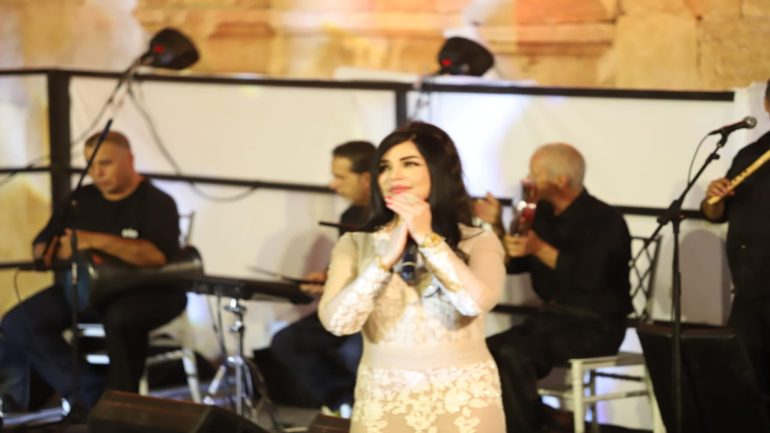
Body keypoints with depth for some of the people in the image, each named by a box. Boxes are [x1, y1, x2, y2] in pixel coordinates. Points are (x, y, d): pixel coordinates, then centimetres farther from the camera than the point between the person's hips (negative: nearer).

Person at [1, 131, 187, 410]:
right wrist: (56, 252, -14)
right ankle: (94, 399, -21)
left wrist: (98, 241, -30)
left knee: (120, 319, -42)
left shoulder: (156, 202, -7)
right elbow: (40, 247, 12)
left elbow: (159, 256, -24)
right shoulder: (81, 199, 11)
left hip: (147, 289, -6)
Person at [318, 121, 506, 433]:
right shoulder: (356, 244, 4)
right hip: (383, 404, 1)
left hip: (464, 403, -1)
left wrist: (428, 238, -14)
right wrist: (388, 258, -15)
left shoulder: (478, 242, 2)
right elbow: (336, 321, -10)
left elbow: (477, 302, -17)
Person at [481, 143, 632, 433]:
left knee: (513, 354, -30)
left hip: (595, 325, -8)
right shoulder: (544, 214, 10)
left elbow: (590, 276, -27)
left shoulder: (604, 220, -13)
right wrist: (498, 226, 4)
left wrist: (540, 249, -30)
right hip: (552, 317, 8)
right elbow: (514, 263, 19)